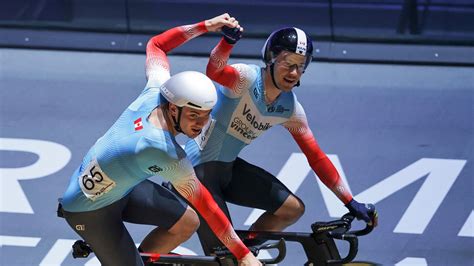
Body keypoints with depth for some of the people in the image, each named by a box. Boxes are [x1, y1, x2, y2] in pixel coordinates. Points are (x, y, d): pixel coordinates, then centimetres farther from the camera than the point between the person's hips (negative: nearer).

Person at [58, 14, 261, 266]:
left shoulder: (156, 90, -21)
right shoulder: (167, 153, -38)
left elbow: (155, 44, -1)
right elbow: (206, 206, -31)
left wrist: (205, 26, -2)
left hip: (121, 186, 8)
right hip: (89, 211, -8)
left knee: (187, 223, 5)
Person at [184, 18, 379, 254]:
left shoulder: (291, 110, -3)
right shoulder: (247, 78, -22)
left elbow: (316, 157, 3)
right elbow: (215, 72, -44)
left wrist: (351, 203, 1)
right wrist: (228, 40, -65)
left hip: (229, 168, 7)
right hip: (200, 169, -7)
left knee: (293, 208, 0)